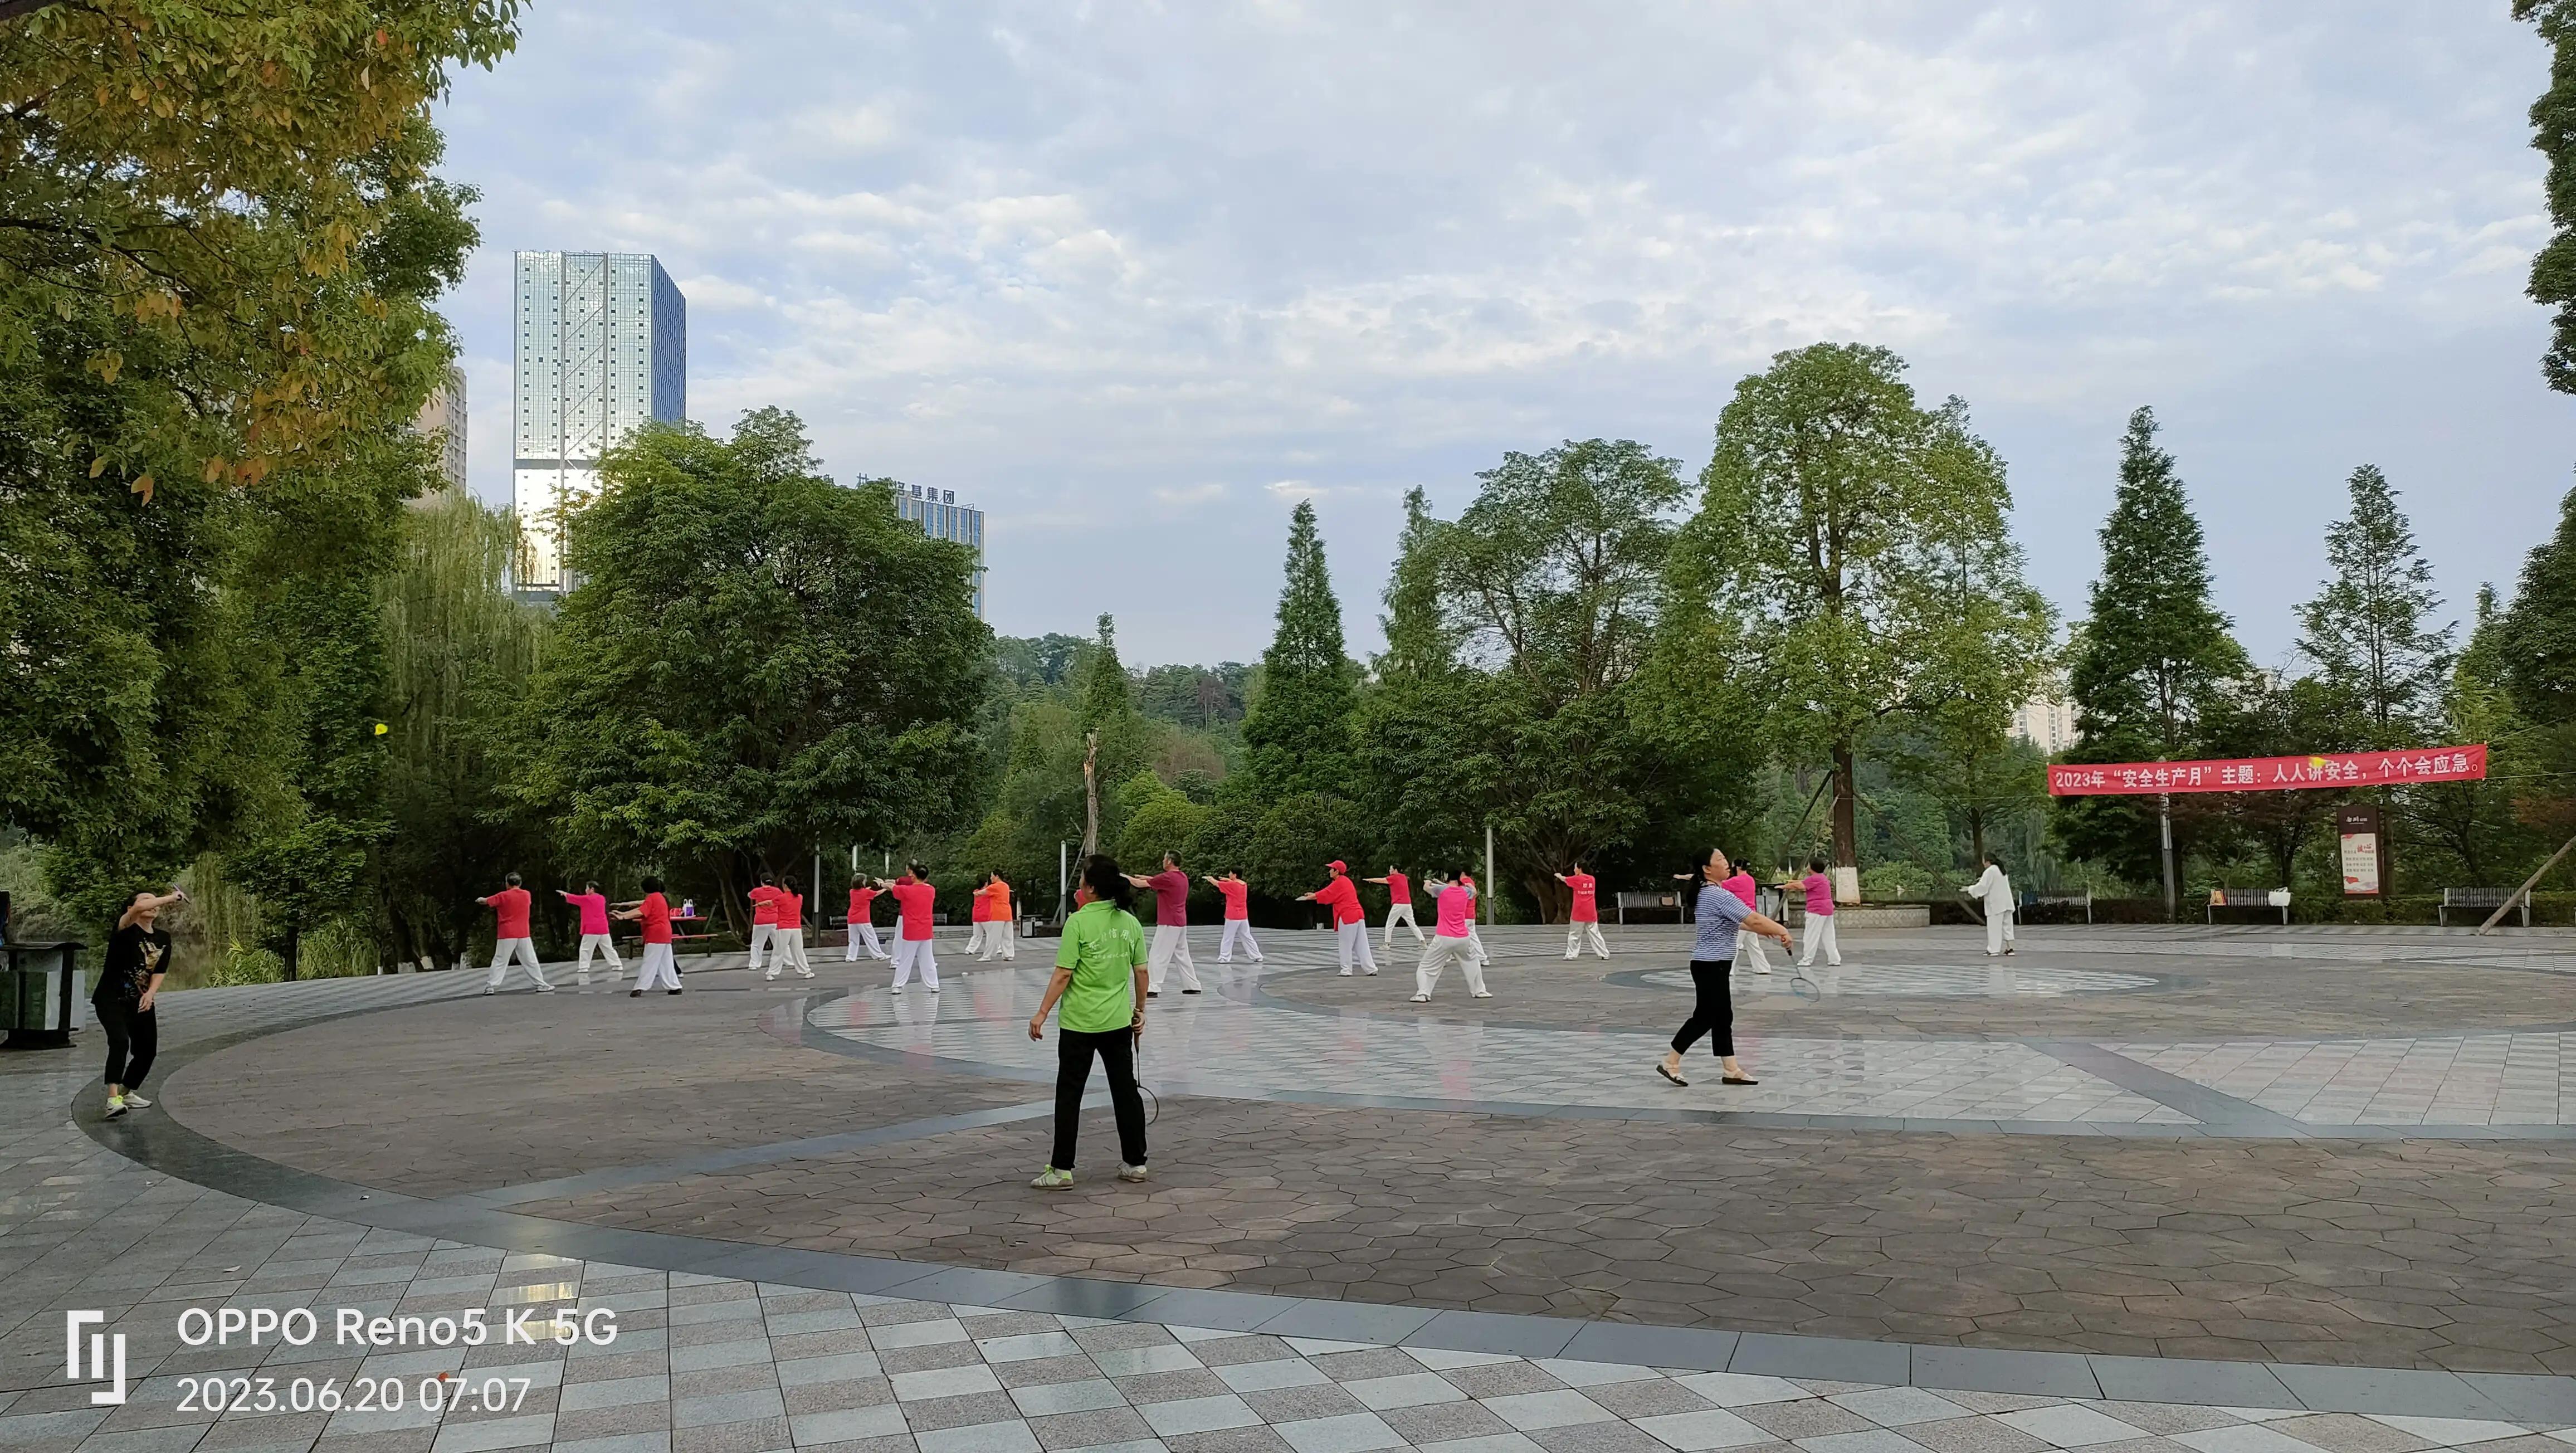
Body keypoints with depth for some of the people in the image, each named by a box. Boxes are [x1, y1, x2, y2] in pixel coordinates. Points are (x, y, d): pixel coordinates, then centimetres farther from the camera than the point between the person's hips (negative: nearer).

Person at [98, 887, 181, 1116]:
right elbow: (139, 908, -33)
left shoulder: (163, 938, 7)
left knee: (147, 1050, 11)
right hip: (111, 1000, -7)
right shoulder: (125, 929, -11)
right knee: (120, 1041, -27)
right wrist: (172, 898, -29)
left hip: (141, 1003, 7)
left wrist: (151, 993, -15)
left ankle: (127, 1093, 34)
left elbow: (159, 971, 2)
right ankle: (113, 1099, -34)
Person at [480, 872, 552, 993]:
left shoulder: (503, 896, -5)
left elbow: (486, 902, 8)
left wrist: (480, 900, 32)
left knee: (499, 962, 2)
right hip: (523, 935, 2)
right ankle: (542, 985, 5)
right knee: (530, 961, 6)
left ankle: (490, 987, -2)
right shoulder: (527, 895, 6)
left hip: (506, 935, -2)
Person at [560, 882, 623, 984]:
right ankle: (618, 966, 8)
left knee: (585, 949, 1)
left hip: (591, 929, -6)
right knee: (609, 949, 10)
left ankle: (583, 968, -6)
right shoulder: (602, 898, 12)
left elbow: (574, 898, 3)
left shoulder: (587, 899, -8)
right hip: (603, 929, 6)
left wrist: (565, 893, 21)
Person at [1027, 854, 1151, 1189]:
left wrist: (1042, 1013, -9)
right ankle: (1135, 1163, 18)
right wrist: (1140, 1010, 17)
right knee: (1126, 1091, 13)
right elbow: (1141, 972, 5)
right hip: (1119, 1022, 5)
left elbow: (1063, 974, -15)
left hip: (1079, 1023, -5)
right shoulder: (1131, 922, 1)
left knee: (1069, 1094, 5)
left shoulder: (1078, 922, -14)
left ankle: (1062, 1169, 8)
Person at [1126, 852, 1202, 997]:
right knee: (1182, 956, 15)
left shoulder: (1167, 878, -16)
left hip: (1168, 925, -9)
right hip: (1181, 923, 9)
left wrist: (1125, 877, 6)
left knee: (1158, 957, -6)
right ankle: (1192, 986, 18)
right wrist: (1138, 876, 18)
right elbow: (1157, 880, 20)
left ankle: (1153, 988, -8)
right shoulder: (1183, 877, 10)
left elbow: (1139, 884, -8)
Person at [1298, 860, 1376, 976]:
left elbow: (1325, 894, -5)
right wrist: (1313, 895, 16)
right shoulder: (1346, 881, 19)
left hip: (1347, 917, -8)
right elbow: (1327, 893, 20)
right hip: (1358, 915, 8)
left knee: (1346, 945, 2)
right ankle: (1372, 969, 5)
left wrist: (1307, 898, 3)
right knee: (1361, 945, 8)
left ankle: (1346, 970, 5)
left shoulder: (1338, 883, -8)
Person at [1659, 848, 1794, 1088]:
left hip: (1715, 966, 10)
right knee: (1704, 1017, -2)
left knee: (1722, 1017, 11)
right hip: (1710, 967, -10)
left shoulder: (1710, 893, 12)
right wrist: (1782, 931, -12)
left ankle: (1731, 1070, 14)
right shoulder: (1719, 895, -20)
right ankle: (1670, 1063, 6)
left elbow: (1732, 923, 22)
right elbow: (1754, 920, -23)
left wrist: (1760, 929, 14)